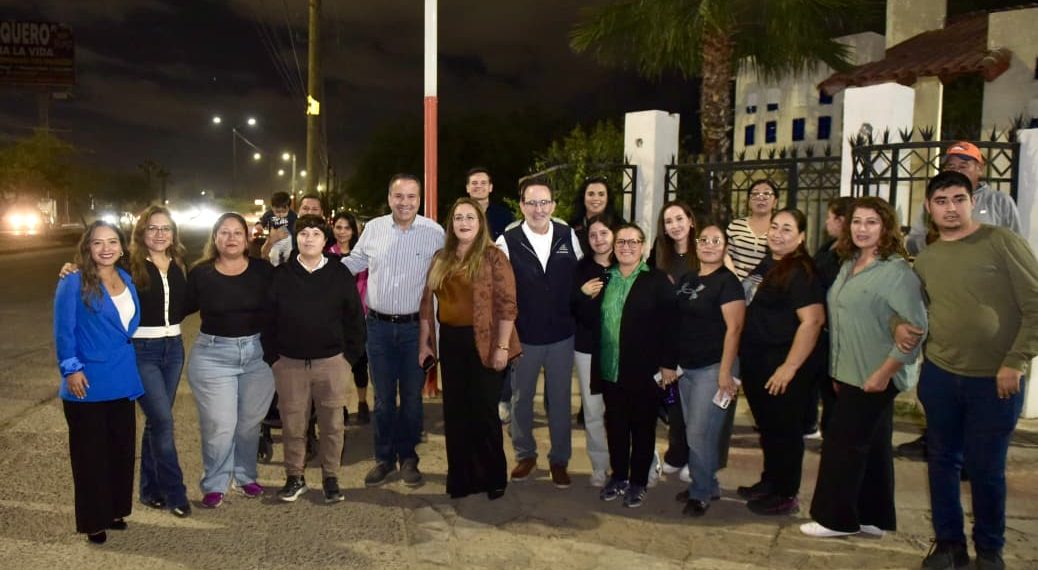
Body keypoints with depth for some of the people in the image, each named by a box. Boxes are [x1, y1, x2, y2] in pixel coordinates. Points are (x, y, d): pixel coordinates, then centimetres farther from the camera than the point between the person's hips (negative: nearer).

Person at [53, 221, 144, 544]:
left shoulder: (126, 279, 8)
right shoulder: (73, 284, -11)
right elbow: (63, 331, -12)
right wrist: (71, 369, -17)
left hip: (122, 383, 6)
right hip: (88, 384, -6)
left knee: (122, 448, 14)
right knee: (91, 453, 5)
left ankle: (115, 511, 29)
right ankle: (94, 521, 17)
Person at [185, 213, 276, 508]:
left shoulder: (263, 270, -3)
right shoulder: (200, 273, -2)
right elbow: (180, 307, 4)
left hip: (258, 353, 1)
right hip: (213, 355, -1)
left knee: (250, 421, 14)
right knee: (218, 425, 1)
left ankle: (246, 476, 32)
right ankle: (214, 485, 18)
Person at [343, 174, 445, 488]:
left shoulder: (434, 233, -7)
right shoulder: (373, 228, 0)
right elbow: (353, 262, 12)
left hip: (416, 327, -1)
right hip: (379, 326, 2)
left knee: (412, 396, 10)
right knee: (383, 397, 11)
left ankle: (408, 457, 26)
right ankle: (384, 458, 26)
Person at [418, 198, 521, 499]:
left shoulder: (493, 257, -8)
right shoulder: (441, 259, 9)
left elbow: (507, 304, -12)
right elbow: (427, 302, 11)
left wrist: (502, 346, -16)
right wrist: (424, 342, 9)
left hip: (483, 343, -5)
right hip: (451, 342, 5)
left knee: (484, 412, 4)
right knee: (455, 413, 11)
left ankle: (493, 477, 22)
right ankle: (461, 478, 25)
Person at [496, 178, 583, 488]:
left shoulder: (568, 236, -2)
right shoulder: (507, 241, -9)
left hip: (562, 335, 1)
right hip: (523, 336, -1)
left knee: (560, 399, 12)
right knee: (521, 398, 14)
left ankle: (559, 459, 28)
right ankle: (525, 454, 34)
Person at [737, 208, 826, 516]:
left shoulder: (801, 273, -17)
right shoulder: (766, 265, 11)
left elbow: (812, 321, -25)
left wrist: (789, 367, -26)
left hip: (783, 365, -9)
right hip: (756, 363, 9)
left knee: (784, 429, 4)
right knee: (767, 426, 20)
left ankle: (786, 496, 19)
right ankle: (769, 482, 36)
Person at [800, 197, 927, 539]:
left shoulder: (896, 270, -16)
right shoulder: (849, 265, 10)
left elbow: (916, 327, -21)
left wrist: (883, 373, -20)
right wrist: (837, 372, 15)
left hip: (874, 378, -8)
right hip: (850, 374, 8)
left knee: (843, 443, -2)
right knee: (872, 447, 16)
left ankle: (836, 518, 12)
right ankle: (872, 519, 26)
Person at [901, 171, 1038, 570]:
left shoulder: (1003, 242, -8)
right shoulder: (925, 259, 7)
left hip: (996, 380, -4)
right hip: (939, 375, 4)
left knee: (986, 468, 6)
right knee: (942, 461, 12)